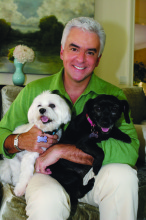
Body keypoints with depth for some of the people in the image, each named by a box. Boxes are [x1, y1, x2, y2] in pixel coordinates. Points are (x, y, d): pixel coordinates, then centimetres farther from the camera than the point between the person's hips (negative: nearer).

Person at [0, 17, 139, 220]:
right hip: (47, 175, -2)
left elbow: (130, 150, -22)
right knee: (48, 199, -36)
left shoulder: (113, 95, -6)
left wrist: (61, 150, -25)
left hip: (92, 176, 2)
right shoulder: (33, 91, -2)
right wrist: (21, 141, -19)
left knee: (122, 174, -30)